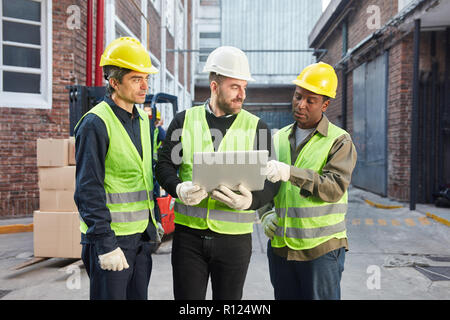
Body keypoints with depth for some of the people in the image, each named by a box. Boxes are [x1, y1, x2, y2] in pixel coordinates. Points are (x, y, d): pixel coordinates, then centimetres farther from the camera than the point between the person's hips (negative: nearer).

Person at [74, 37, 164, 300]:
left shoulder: (142, 119, 11)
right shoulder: (96, 123, -14)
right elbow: (88, 190, -17)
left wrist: (155, 219, 19)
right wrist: (106, 245, -19)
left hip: (142, 236, 8)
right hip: (110, 237, -7)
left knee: (139, 295, 15)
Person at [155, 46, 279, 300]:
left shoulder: (257, 127, 3)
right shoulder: (185, 120, 5)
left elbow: (271, 181, 1)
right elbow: (164, 164, 6)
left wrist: (251, 200, -20)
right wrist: (179, 189, -15)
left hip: (235, 238, 0)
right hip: (189, 233, 0)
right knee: (187, 297, 8)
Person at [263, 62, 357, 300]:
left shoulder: (339, 141, -3)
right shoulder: (279, 138, 12)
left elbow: (335, 187, -18)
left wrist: (291, 173, -29)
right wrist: (265, 214, 0)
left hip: (322, 249, -4)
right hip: (280, 245, 5)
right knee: (283, 297, 11)